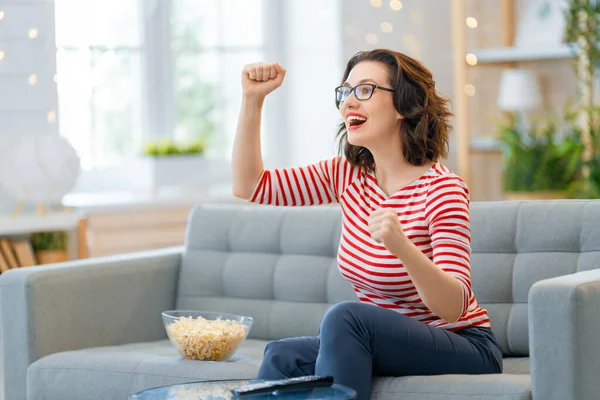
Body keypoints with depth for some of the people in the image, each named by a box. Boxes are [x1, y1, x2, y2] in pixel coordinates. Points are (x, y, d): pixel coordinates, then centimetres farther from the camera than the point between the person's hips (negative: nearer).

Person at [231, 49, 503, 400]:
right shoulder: (348, 175, 4)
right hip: (390, 345, 6)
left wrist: (403, 247, -44)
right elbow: (250, 186, 5)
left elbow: (454, 306, -25)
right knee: (283, 357, -22)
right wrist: (253, 99, -4)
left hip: (465, 348, -6)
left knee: (345, 317, -31)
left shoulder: (441, 189, -17)